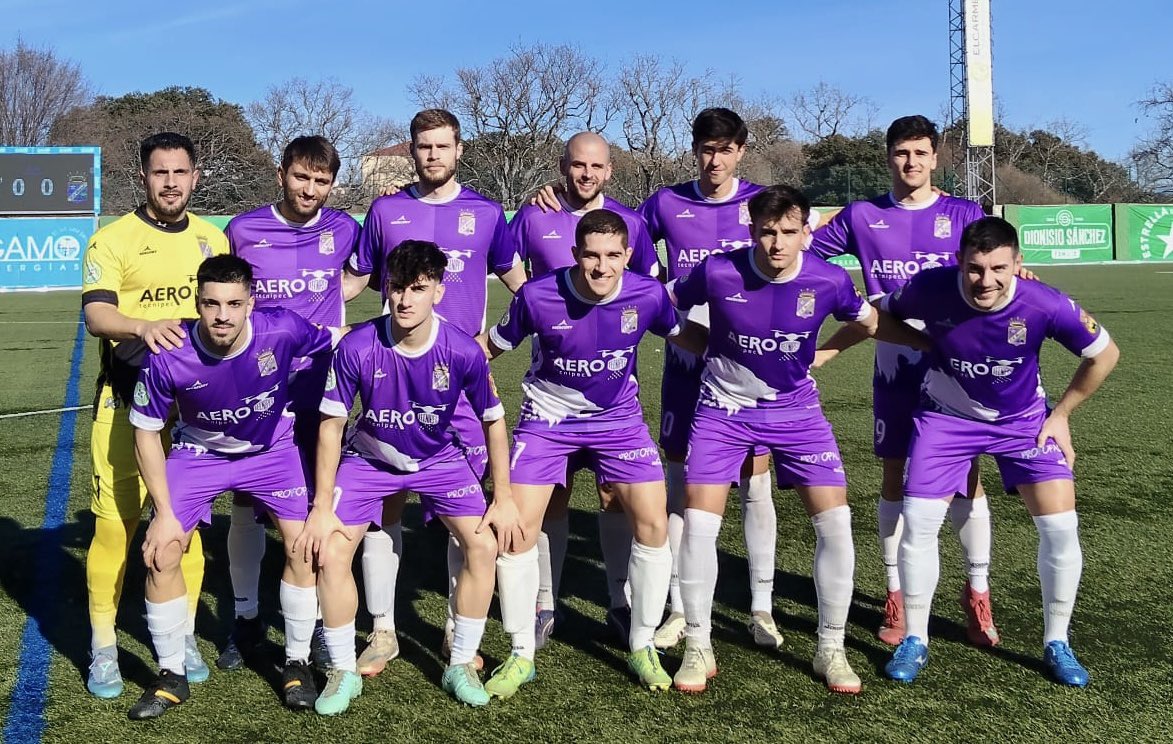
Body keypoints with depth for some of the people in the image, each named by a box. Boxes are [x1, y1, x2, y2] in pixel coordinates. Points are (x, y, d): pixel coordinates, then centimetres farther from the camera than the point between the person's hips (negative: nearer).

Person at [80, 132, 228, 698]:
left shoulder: (212, 238, 10)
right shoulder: (113, 239, -3)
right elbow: (95, 313, -17)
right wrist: (144, 326, -35)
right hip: (127, 402, -3)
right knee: (115, 524, -3)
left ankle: (183, 639, 22)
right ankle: (103, 649, 11)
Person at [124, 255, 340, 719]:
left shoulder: (282, 330, -31)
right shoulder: (168, 357, -29)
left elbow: (340, 342, -10)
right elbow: (146, 432, -14)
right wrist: (164, 512, -13)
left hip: (272, 449, 0)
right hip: (199, 451, 0)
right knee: (161, 554, -10)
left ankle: (297, 663, 12)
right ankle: (172, 676, 12)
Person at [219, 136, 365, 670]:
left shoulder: (342, 229, 0)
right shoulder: (243, 230, -2)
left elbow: (361, 278, 19)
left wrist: (329, 300, 4)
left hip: (318, 391, 1)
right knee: (245, 505, 4)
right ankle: (245, 616, 21)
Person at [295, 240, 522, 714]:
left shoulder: (463, 351, -24)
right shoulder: (357, 347, -26)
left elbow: (493, 421, -9)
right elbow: (331, 425, -15)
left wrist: (504, 498, -6)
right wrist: (322, 508, -14)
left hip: (439, 458, 1)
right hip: (369, 458, 0)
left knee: (484, 544, -13)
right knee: (331, 552, -14)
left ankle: (461, 666, 7)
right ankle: (343, 672, 8)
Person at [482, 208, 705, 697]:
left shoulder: (648, 295, -18)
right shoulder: (538, 295, -22)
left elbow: (687, 337, 3)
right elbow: (492, 345, -6)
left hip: (618, 416, 1)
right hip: (547, 417, -1)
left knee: (653, 524, -7)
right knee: (518, 528, -9)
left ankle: (642, 647, 15)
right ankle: (521, 655, 11)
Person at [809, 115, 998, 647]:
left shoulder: (964, 215, 3)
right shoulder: (862, 216, 5)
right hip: (895, 366, 1)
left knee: (966, 478, 1)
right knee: (894, 479, 6)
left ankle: (977, 592, 16)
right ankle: (896, 596, 18)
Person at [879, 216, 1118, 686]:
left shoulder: (1045, 305, -27)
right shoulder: (928, 288, -26)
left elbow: (1104, 354, -9)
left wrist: (1061, 414, -4)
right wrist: (930, 347, -8)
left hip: (1023, 419, 0)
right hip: (947, 415, 0)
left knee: (1061, 525, -8)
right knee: (917, 523, -9)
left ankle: (1056, 643, 14)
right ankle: (914, 640, 11)